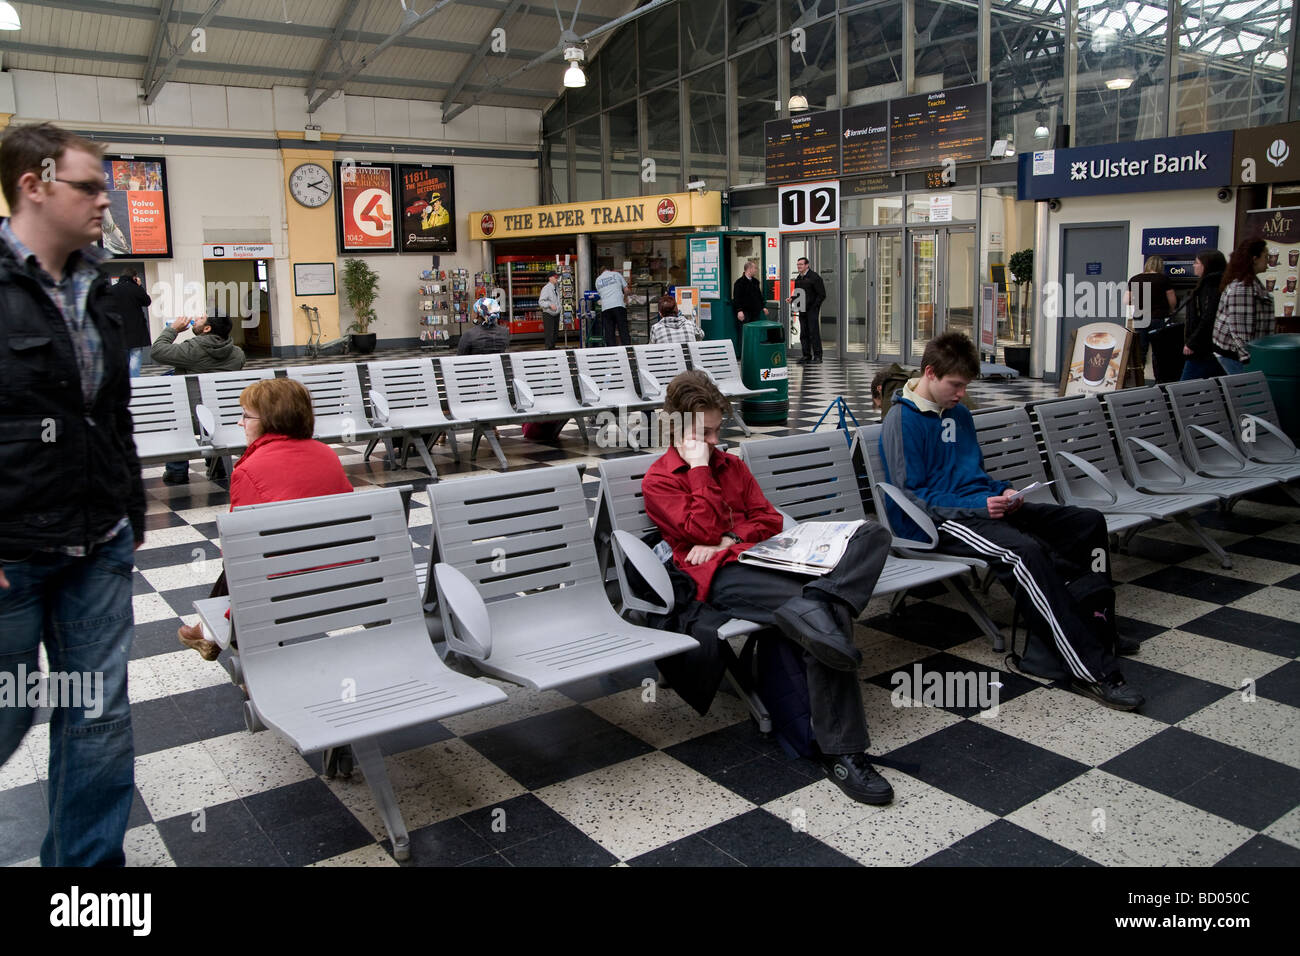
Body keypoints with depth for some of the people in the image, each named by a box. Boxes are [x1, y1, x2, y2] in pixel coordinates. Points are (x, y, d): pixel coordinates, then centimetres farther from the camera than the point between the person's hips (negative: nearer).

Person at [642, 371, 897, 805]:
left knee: (872, 533, -18)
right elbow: (705, 531, -8)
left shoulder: (731, 464, 26)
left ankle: (810, 609, -44)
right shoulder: (658, 481, 7)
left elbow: (770, 520, 17)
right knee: (828, 622, -32)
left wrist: (728, 539, -3)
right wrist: (699, 466, -4)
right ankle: (841, 753, -31)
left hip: (761, 557, 7)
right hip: (720, 575, -7)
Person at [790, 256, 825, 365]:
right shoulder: (798, 279, 14)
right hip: (802, 311, 7)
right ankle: (806, 356, 14)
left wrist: (814, 306, -14)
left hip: (812, 310, -7)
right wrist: (792, 299, 3)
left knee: (814, 333, -7)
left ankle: (817, 356, -2)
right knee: (803, 334, 8)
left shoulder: (814, 277, -8)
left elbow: (822, 295, -9)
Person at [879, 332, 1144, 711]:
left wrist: (1002, 492, 4)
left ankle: (1095, 628, 8)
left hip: (982, 506, 9)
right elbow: (911, 496, -14)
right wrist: (978, 505, -20)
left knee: (1089, 521, 1)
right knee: (1026, 552, -35)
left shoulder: (960, 414, 17)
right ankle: (1093, 670, -33)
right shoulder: (902, 419, -9)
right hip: (941, 520, -9)